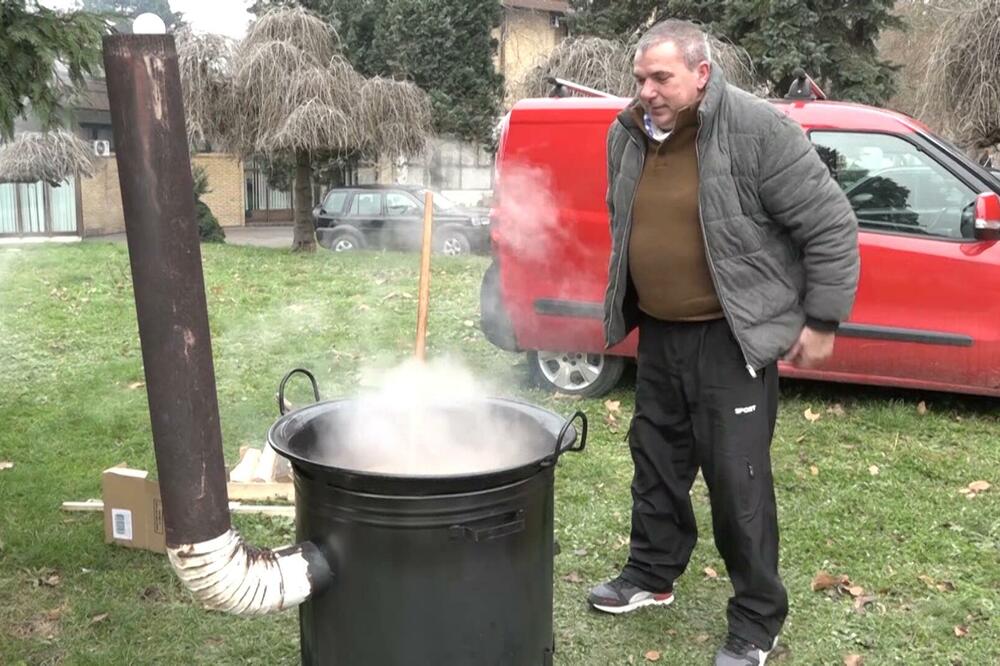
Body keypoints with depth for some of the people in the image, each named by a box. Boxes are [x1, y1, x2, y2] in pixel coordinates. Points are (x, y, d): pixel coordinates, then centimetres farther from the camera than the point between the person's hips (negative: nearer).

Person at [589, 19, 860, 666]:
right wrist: (627, 308, 23)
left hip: (732, 338, -6)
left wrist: (821, 321, -10)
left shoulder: (758, 130, -17)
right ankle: (651, 575, 38)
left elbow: (831, 226, -13)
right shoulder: (627, 135, 3)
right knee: (656, 461, 17)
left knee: (737, 478, -2)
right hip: (658, 333, 7)